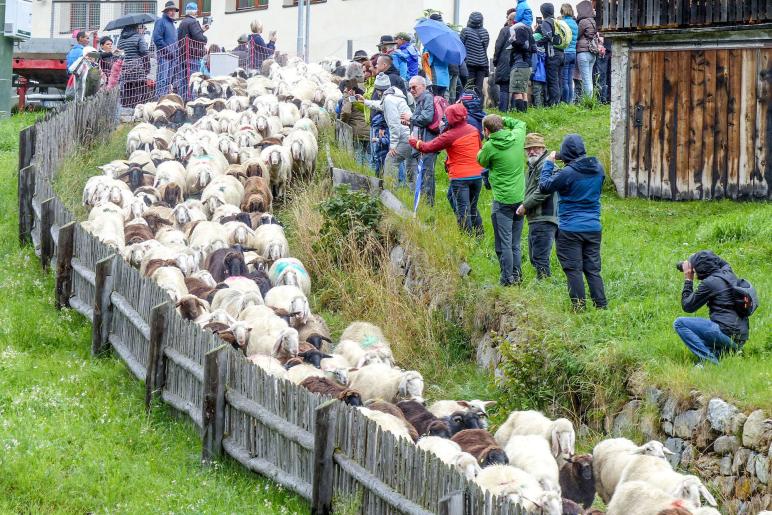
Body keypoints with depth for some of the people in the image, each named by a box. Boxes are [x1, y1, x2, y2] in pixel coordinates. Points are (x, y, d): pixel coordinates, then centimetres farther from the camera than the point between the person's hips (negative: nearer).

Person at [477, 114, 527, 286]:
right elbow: (521, 123, 22)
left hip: (503, 200, -6)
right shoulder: (517, 137, -1)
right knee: (515, 243, 16)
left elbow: (482, 161, 5)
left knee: (503, 243, 1)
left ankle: (507, 279, 1)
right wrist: (502, 120, 17)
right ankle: (517, 275, 21)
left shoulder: (490, 147, -15)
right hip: (520, 198, 6)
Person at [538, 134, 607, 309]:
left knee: (573, 270, 1)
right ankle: (601, 305, 9)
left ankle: (579, 307, 1)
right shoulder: (598, 169, 2)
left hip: (570, 230, -6)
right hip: (593, 228, 6)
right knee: (593, 269, 11)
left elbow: (544, 186, -6)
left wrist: (549, 163, 6)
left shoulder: (567, 173, -17)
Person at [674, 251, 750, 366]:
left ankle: (708, 359, -17)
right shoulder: (728, 273, 11)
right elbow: (724, 264, 40)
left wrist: (688, 280, 9)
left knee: (679, 323, -9)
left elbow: (687, 306, -1)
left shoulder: (709, 283, -12)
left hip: (726, 332, -9)